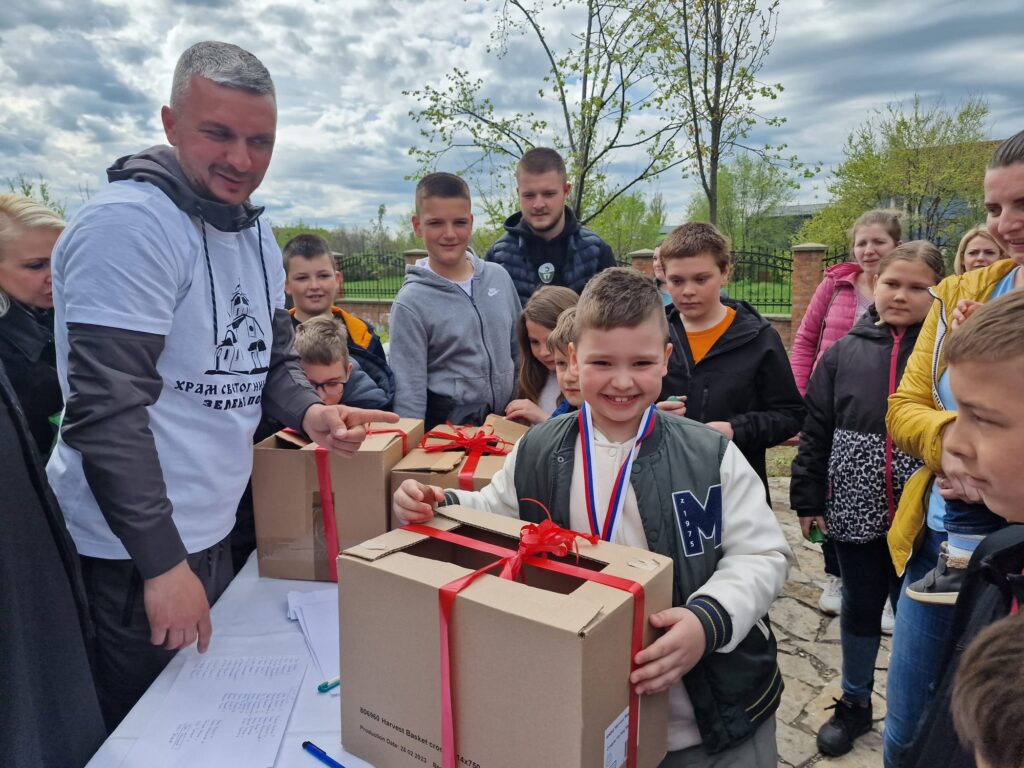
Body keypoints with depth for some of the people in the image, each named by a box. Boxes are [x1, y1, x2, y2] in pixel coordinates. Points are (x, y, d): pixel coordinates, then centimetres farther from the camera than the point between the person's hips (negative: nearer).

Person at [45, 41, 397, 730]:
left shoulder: (255, 232, 7)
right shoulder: (129, 223, -20)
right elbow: (106, 409, -24)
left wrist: (309, 410, -9)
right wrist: (163, 563, -21)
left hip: (212, 530, 8)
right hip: (133, 553, -8)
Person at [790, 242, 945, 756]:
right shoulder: (844, 352, 0)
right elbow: (815, 431, 2)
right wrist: (808, 500, 2)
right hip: (855, 509, 2)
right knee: (860, 606, 17)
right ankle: (855, 703, 37)